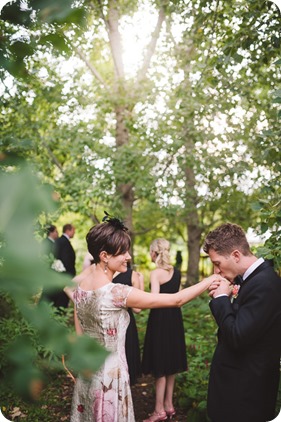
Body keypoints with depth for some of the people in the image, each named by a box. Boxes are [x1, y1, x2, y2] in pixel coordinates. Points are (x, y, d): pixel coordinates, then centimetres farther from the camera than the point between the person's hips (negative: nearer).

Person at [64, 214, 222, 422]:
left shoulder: (80, 284, -6)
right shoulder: (117, 292, -28)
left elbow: (80, 332, 6)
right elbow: (176, 300, -24)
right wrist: (210, 280, -14)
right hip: (109, 373, -7)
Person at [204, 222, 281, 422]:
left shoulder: (264, 283, -25)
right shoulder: (257, 277, 5)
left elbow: (237, 338, -28)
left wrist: (221, 298, -16)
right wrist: (223, 298, -4)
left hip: (245, 388, -9)